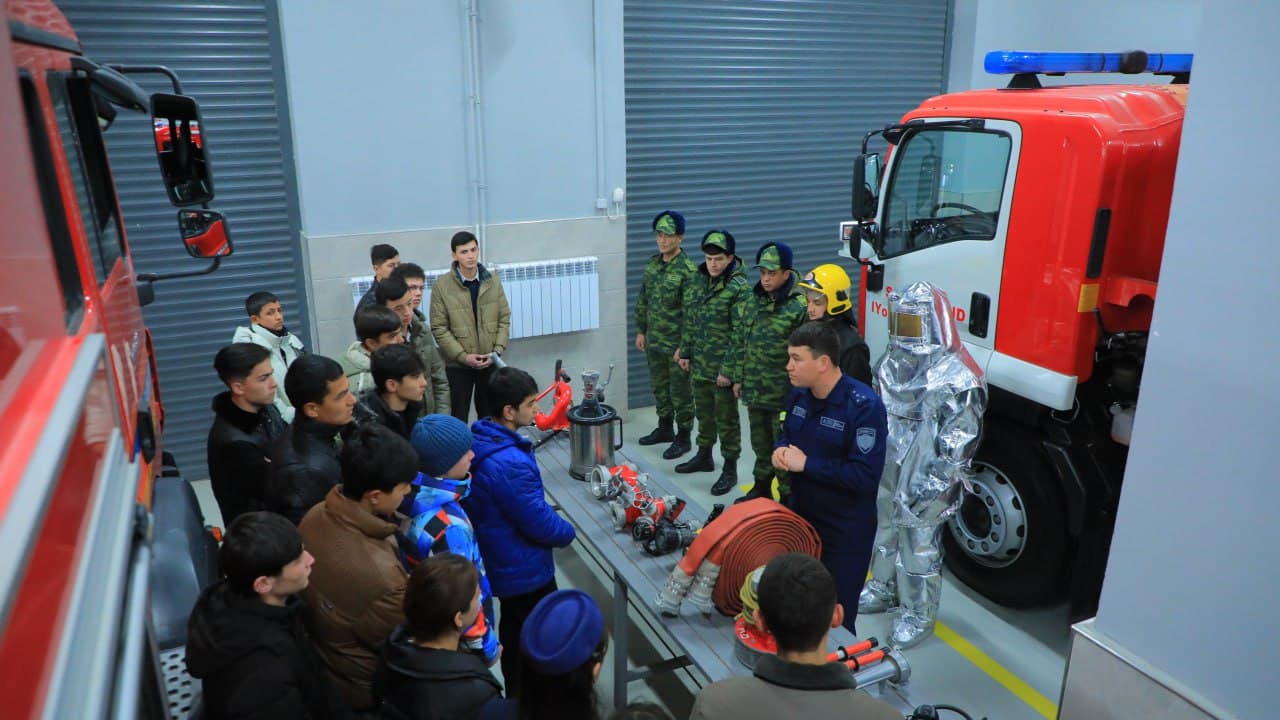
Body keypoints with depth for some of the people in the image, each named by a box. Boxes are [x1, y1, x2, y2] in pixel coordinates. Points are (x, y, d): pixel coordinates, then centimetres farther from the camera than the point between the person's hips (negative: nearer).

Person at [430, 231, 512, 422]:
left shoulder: (493, 281, 2)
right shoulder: (442, 286, -9)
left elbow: (504, 319, 4)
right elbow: (439, 328, -10)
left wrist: (497, 351, -8)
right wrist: (463, 356, -16)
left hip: (490, 363, 3)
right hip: (457, 365, -3)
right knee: (458, 418, 5)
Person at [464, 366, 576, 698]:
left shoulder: (480, 440, -5)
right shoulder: (510, 464, -35)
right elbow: (540, 524, -27)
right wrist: (569, 532, -6)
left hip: (500, 563, 9)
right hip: (525, 571, -9)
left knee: (514, 630, 26)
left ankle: (517, 698, 45)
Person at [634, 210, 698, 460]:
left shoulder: (688, 270, -17)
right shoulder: (651, 264, 5)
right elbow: (642, 301, 13)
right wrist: (641, 331, 12)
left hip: (677, 343, -7)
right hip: (654, 340, 7)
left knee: (681, 392, 5)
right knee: (659, 387, 19)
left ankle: (683, 438, 18)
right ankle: (665, 428, 35)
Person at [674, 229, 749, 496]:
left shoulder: (739, 287, -17)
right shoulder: (698, 279, 5)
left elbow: (740, 333, -18)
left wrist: (729, 370, -19)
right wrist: (685, 352, 12)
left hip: (723, 366, -6)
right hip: (699, 363, 7)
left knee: (726, 418, 5)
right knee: (703, 412, 20)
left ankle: (730, 469, 17)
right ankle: (704, 456, 38)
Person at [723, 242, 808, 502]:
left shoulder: (799, 307, -16)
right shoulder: (752, 302, 6)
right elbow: (742, 343, 13)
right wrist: (738, 377, 13)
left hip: (783, 394, -6)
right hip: (754, 390, 7)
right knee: (760, 444, 21)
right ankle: (761, 488, 38)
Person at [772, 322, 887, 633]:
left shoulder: (864, 406, -25)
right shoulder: (799, 394, -1)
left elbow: (865, 476, -29)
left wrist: (806, 464, -25)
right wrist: (781, 450, -9)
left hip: (846, 531, -7)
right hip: (800, 515, 7)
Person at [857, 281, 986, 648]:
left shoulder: (957, 378, -21)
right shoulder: (892, 363, 3)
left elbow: (961, 441, -19)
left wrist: (932, 487, -19)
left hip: (924, 483, -7)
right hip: (886, 474, 8)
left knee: (919, 547, 6)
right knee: (884, 532, 23)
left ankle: (918, 615, 24)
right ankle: (884, 589, 44)